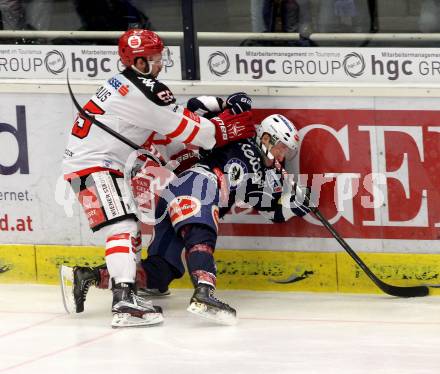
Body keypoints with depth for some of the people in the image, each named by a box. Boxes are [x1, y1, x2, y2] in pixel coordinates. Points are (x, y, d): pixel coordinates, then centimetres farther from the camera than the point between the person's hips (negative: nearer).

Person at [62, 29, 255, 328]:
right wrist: (226, 129, 0)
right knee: (122, 226, -21)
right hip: (93, 167, -11)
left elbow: (159, 140, 19)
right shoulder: (143, 90, -16)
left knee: (133, 229, 17)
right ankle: (125, 303, -33)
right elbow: (184, 128, -12)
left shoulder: (124, 85, 17)